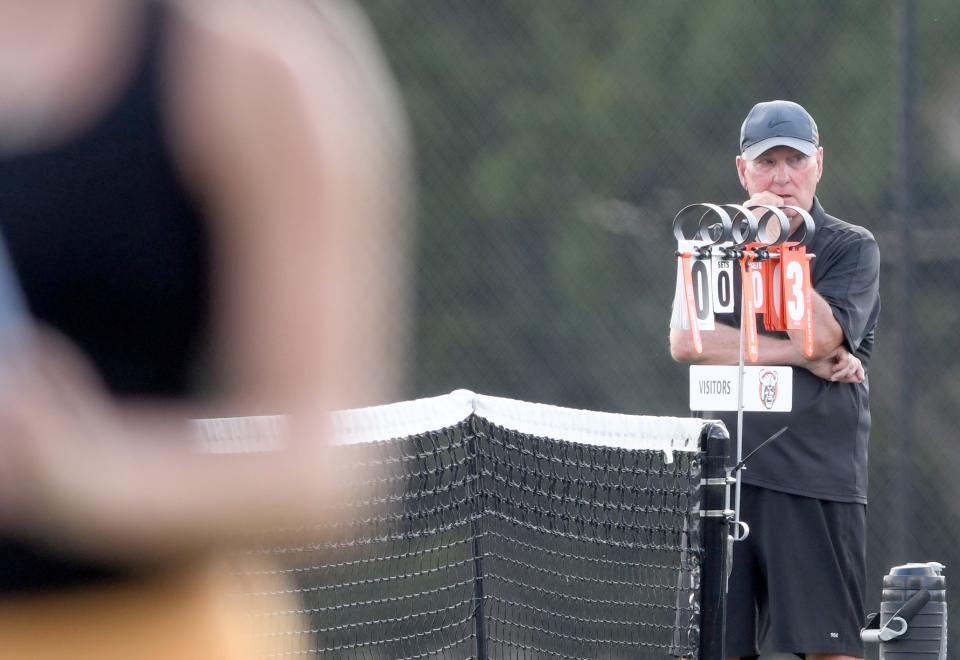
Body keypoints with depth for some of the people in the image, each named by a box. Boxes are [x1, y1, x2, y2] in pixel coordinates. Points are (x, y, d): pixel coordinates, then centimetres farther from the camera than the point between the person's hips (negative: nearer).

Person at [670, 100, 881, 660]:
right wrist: (798, 356, -11)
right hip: (727, 471, 3)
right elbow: (685, 340, -6)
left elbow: (820, 337, -14)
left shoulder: (852, 247, 2)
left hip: (818, 478, -3)